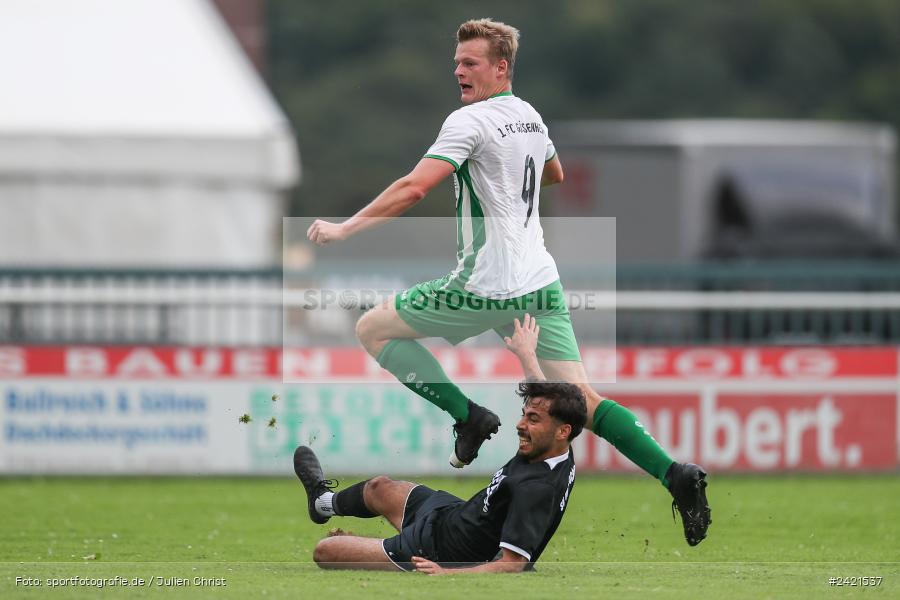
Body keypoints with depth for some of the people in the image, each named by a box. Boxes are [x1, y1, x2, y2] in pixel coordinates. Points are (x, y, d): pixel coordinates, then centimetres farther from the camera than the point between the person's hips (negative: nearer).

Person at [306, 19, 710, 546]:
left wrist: (345, 228, -16)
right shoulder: (530, 117, 14)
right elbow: (554, 174, 36)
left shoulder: (470, 121, -11)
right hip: (541, 285, 7)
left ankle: (468, 416, 0)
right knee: (585, 402, 4)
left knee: (374, 329, 8)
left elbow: (413, 189, -21)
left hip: (486, 287, -7)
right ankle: (676, 474, -15)